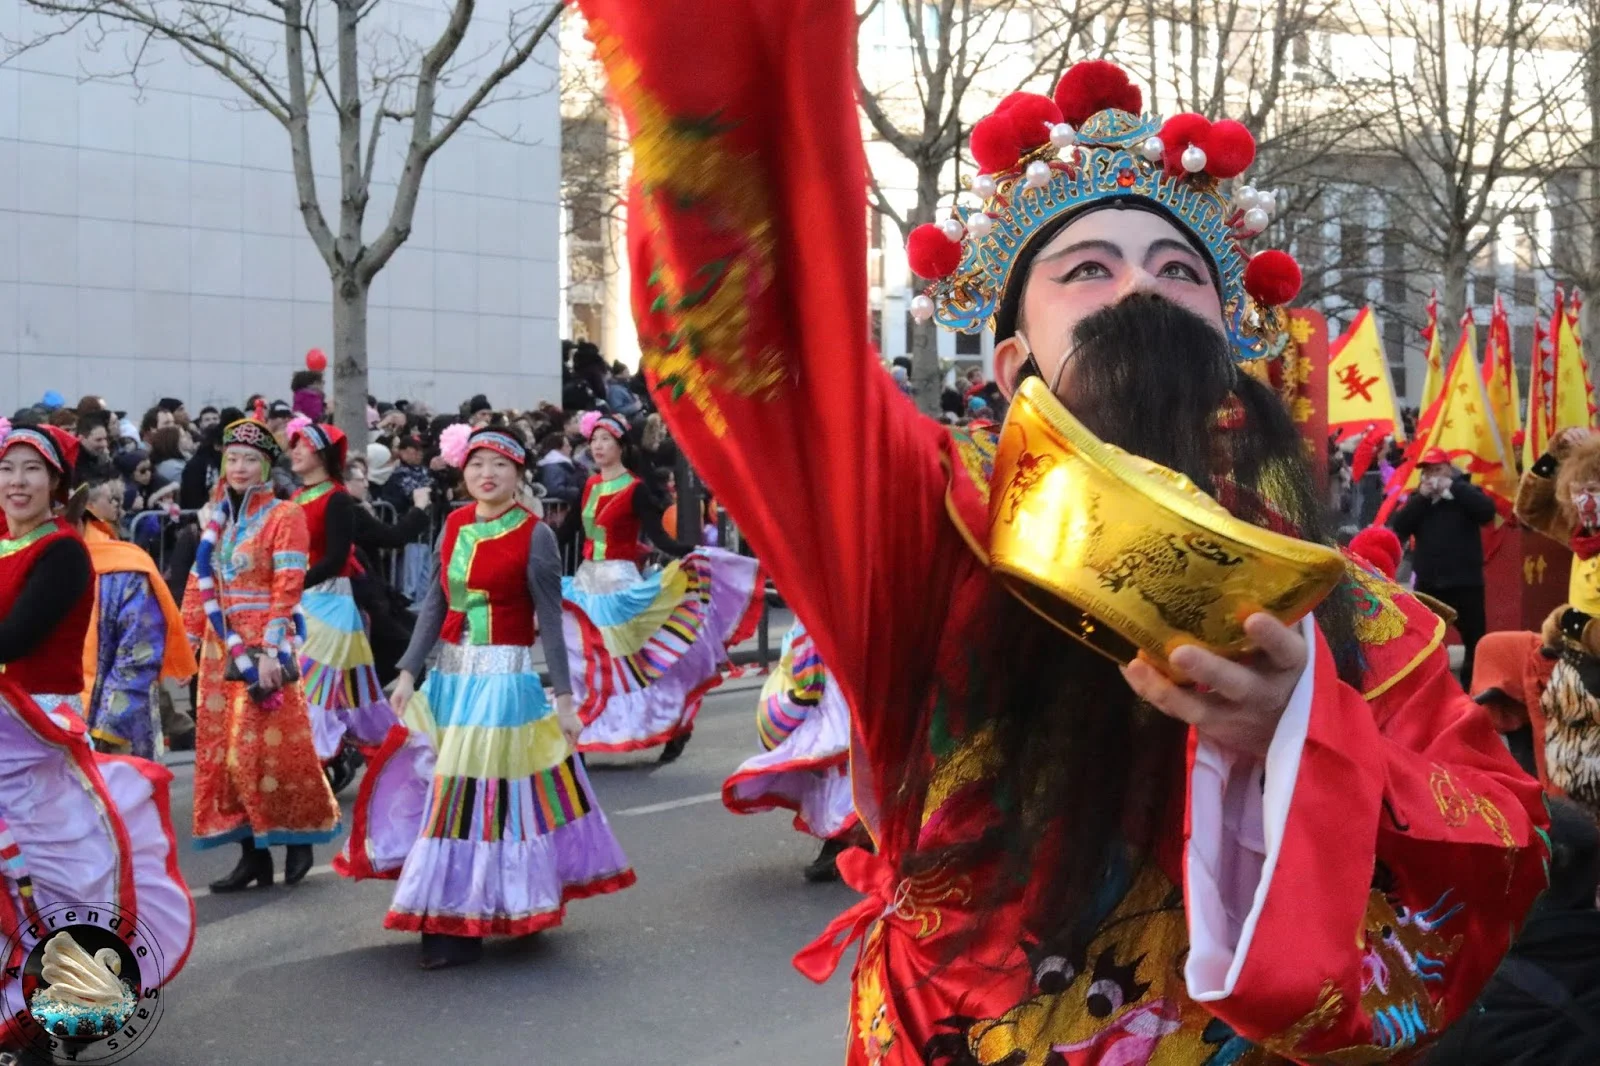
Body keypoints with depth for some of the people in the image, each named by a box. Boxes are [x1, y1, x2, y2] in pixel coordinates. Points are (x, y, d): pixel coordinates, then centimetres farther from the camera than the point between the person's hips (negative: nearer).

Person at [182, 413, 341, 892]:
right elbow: (200, 583, 13)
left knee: (268, 746, -6)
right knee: (223, 749, 6)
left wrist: (270, 650, -21)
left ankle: (298, 837, 13)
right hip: (221, 646, 7)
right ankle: (253, 853, 13)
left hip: (263, 644, -7)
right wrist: (190, 638, 6)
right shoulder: (218, 517, 12)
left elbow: (287, 589, -14)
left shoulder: (284, 515, -7)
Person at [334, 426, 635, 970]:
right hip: (451, 676, 6)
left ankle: (462, 924, 9)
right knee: (438, 782, 12)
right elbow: (435, 603, 7)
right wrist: (409, 671, 0)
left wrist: (563, 696, -9)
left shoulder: (535, 534, -8)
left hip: (505, 679, -6)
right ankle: (452, 915, 27)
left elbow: (550, 619, -8)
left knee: (484, 792, -3)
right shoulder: (455, 525, 7)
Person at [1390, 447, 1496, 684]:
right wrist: (1421, 497, -10)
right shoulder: (1418, 498, 11)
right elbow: (1398, 527, -3)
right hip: (1427, 582, 3)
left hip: (1465, 581, -3)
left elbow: (1487, 511, -17)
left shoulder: (1466, 492, 3)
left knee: (1474, 637, 3)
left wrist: (1455, 487, -15)